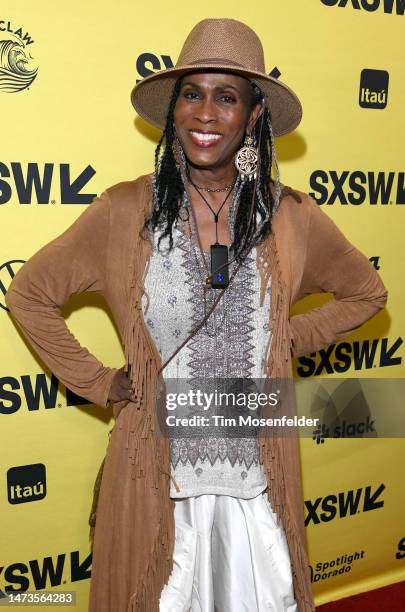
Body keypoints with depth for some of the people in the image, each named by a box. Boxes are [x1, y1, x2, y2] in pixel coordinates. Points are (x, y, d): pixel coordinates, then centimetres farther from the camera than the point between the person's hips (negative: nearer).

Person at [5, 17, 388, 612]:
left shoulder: (291, 216, -5)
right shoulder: (126, 210, -9)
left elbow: (365, 293, 12)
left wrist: (291, 338, 1)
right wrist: (100, 384, -2)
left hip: (259, 475, 2)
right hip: (156, 471, -1)